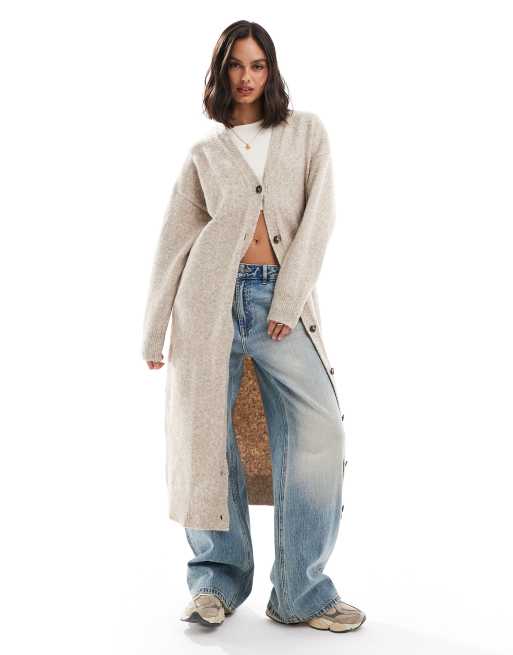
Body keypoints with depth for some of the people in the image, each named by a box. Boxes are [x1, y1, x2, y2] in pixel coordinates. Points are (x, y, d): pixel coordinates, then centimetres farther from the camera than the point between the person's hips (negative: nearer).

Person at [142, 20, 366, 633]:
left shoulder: (306, 131, 13)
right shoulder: (205, 152, 14)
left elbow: (318, 215, 2)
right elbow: (175, 238, 12)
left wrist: (288, 301, -8)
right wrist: (154, 330, 8)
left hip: (281, 298, 0)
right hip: (213, 294, 1)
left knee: (319, 428, -12)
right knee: (204, 430, -3)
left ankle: (302, 592, -3)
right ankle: (217, 579, 12)